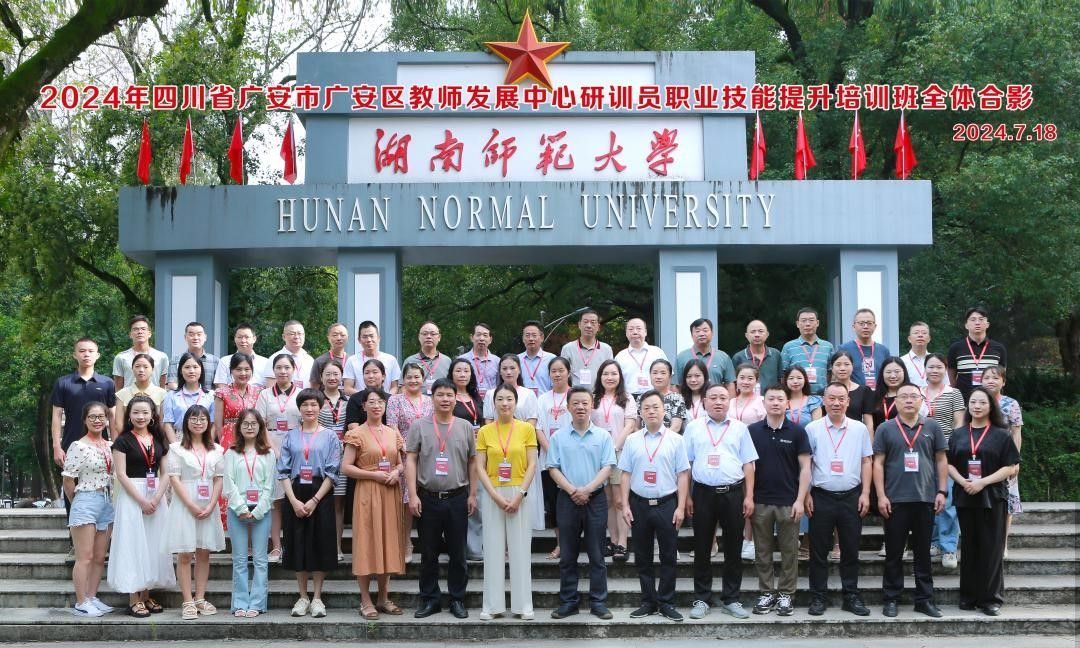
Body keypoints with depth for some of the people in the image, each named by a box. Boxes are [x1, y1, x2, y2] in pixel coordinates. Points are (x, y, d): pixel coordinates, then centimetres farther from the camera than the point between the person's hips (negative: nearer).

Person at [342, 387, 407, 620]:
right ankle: (366, 601, 2)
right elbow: (346, 467, -8)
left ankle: (384, 598, 15)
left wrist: (396, 472, -5)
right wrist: (374, 474, -15)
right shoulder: (357, 434, -3)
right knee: (367, 543, -3)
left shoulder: (393, 433, 12)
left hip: (391, 493, 5)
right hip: (367, 493, -5)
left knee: (388, 542, 7)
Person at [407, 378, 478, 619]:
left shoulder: (465, 427, 6)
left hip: (457, 498, 1)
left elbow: (472, 462, 9)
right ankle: (430, 599, 16)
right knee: (428, 553, 6)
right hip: (427, 498, -1)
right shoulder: (419, 426, 3)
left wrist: (472, 494, 4)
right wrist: (413, 495, -7)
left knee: (457, 553, 6)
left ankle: (457, 599, 15)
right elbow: (410, 460, 0)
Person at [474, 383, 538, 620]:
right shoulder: (485, 432, 4)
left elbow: (532, 465, -1)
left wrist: (520, 494, -11)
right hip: (493, 495, 1)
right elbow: (479, 467, 1)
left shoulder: (527, 429, 1)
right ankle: (492, 605, 9)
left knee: (520, 549, 2)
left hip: (519, 494, -1)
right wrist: (496, 495, -10)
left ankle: (523, 604, 8)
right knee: (493, 549, 3)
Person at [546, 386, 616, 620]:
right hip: (567, 500, 1)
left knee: (596, 554, 2)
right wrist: (572, 490, -12)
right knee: (567, 555, 6)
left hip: (596, 499, -1)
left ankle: (598, 602, 8)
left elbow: (607, 467, -3)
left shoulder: (603, 436, 3)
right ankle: (568, 602, 12)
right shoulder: (558, 438, 5)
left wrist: (586, 490, -14)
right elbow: (553, 468, 1)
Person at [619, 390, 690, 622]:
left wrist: (680, 507, -6)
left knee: (668, 557, 3)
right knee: (642, 557, 8)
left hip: (667, 504, -2)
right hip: (639, 505, 2)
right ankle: (648, 602, 17)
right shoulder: (632, 441, 5)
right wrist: (624, 505, 0)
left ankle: (666, 603, 12)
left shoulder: (676, 440, 1)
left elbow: (683, 475, 0)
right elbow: (626, 475, 6)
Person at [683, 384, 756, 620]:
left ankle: (731, 599, 14)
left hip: (733, 493, 0)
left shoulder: (739, 428, 8)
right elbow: (686, 464, 7)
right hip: (703, 493, 0)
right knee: (702, 548, 4)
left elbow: (748, 464, 7)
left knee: (733, 548, 5)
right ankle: (702, 599, 13)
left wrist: (749, 497, 0)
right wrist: (686, 496, 2)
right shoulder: (693, 428, 7)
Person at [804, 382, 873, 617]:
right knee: (819, 551, 3)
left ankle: (852, 597, 15)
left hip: (851, 497, 1)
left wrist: (865, 494, 1)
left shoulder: (859, 429, 5)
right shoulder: (812, 429, 1)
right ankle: (819, 597, 10)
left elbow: (866, 462, 8)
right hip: (821, 497, -1)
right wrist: (806, 495, -3)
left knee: (851, 551, 7)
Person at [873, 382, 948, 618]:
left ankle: (924, 599, 15)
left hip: (925, 499, 1)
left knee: (923, 552, 8)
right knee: (894, 552, 4)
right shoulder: (885, 429, 3)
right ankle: (891, 599, 12)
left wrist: (941, 491, 2)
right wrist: (881, 496, -5)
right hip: (895, 500, -1)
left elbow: (941, 460, 10)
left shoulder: (932, 427, 7)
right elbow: (878, 463, 2)